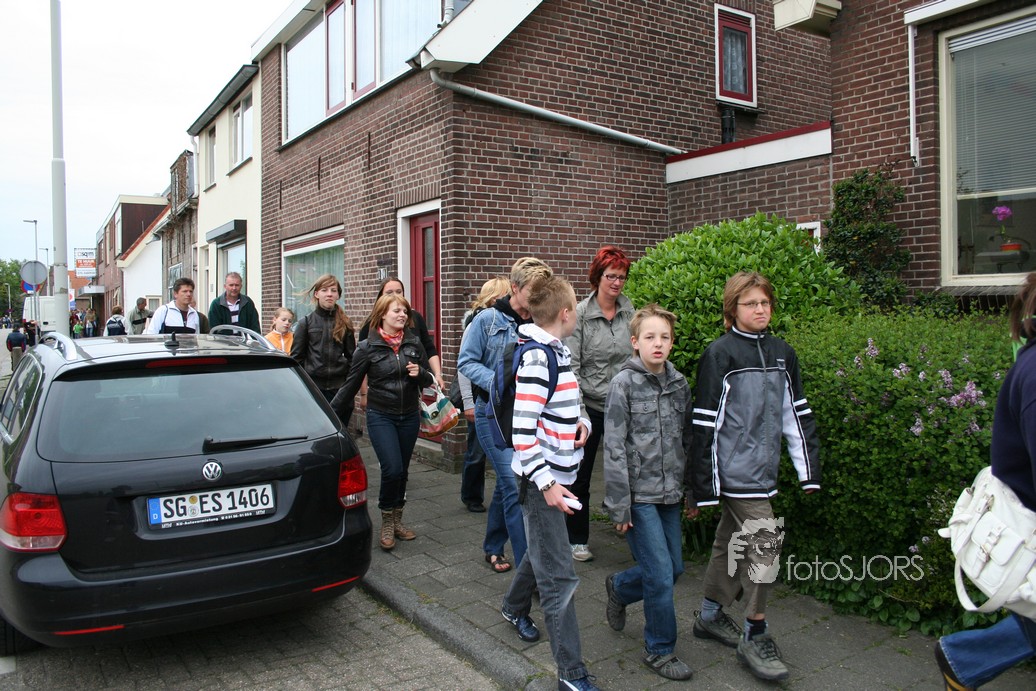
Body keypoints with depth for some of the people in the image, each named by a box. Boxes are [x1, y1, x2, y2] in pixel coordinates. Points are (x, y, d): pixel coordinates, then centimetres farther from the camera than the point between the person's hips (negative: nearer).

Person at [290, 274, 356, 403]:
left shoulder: (345, 323, 7)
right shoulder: (305, 322, 2)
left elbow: (351, 356, 9)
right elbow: (296, 357, 2)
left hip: (339, 386, 2)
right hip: (313, 385, -1)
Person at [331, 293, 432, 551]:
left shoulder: (414, 343, 3)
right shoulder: (367, 347, -5)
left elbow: (428, 380, 10)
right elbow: (351, 385, 0)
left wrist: (419, 373, -13)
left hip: (409, 416, 3)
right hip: (380, 416, -3)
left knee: (402, 471, 9)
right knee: (392, 469, -13)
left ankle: (397, 520, 27)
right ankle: (387, 523, 9)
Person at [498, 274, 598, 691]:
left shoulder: (559, 351, 8)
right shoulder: (537, 358, -21)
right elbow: (522, 430, -23)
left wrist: (579, 422, 4)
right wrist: (546, 482, -25)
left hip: (558, 471, 9)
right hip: (542, 476, -9)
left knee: (543, 549, 27)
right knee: (559, 575, -3)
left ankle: (515, 607, 51)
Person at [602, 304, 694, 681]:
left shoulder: (679, 384, 6)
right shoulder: (624, 384, -11)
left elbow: (688, 440, 13)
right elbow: (615, 448, -12)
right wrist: (619, 506, -13)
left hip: (671, 493, 6)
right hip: (638, 494, -6)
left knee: (674, 567, 14)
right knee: (661, 574, -4)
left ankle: (619, 587, 41)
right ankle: (660, 650, 17)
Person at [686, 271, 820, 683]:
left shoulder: (782, 354, 10)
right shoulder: (719, 355, -10)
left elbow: (796, 414, 15)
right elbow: (705, 424, -10)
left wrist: (808, 470, 11)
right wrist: (701, 486, -10)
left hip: (763, 470, 7)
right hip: (735, 469, -6)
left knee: (731, 542, 17)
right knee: (764, 544, -9)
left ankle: (710, 616, 33)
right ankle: (755, 637, 7)